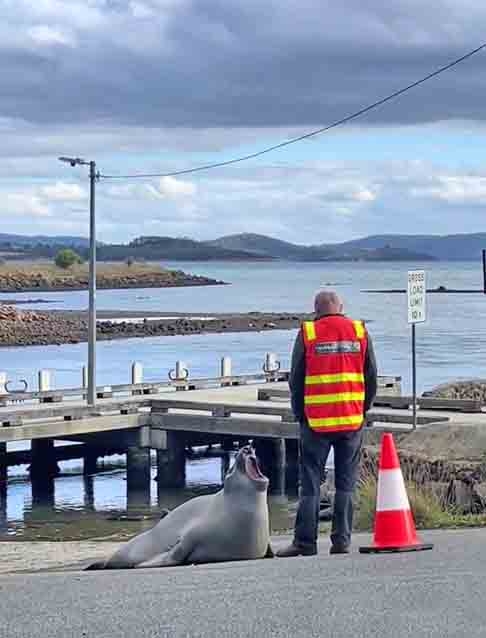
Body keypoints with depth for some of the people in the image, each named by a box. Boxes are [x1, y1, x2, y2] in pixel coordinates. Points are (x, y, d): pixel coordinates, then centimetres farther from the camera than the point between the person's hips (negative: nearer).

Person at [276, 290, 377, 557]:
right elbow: (371, 378, 7)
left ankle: (305, 542, 2)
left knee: (310, 483, 4)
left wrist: (300, 414, 12)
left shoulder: (307, 333, -2)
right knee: (346, 483, 8)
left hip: (316, 421, -2)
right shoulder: (360, 332, 4)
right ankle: (341, 540, 5)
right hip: (352, 421, 2)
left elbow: (295, 380, 1)